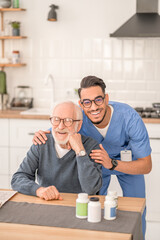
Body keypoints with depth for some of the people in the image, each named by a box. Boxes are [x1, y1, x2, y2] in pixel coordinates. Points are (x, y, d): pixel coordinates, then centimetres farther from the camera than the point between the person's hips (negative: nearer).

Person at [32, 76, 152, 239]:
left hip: (130, 163, -1)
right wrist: (41, 135, -35)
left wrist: (112, 164, -47)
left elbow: (146, 166, -32)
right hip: (97, 163, 2)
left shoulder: (130, 118, -37)